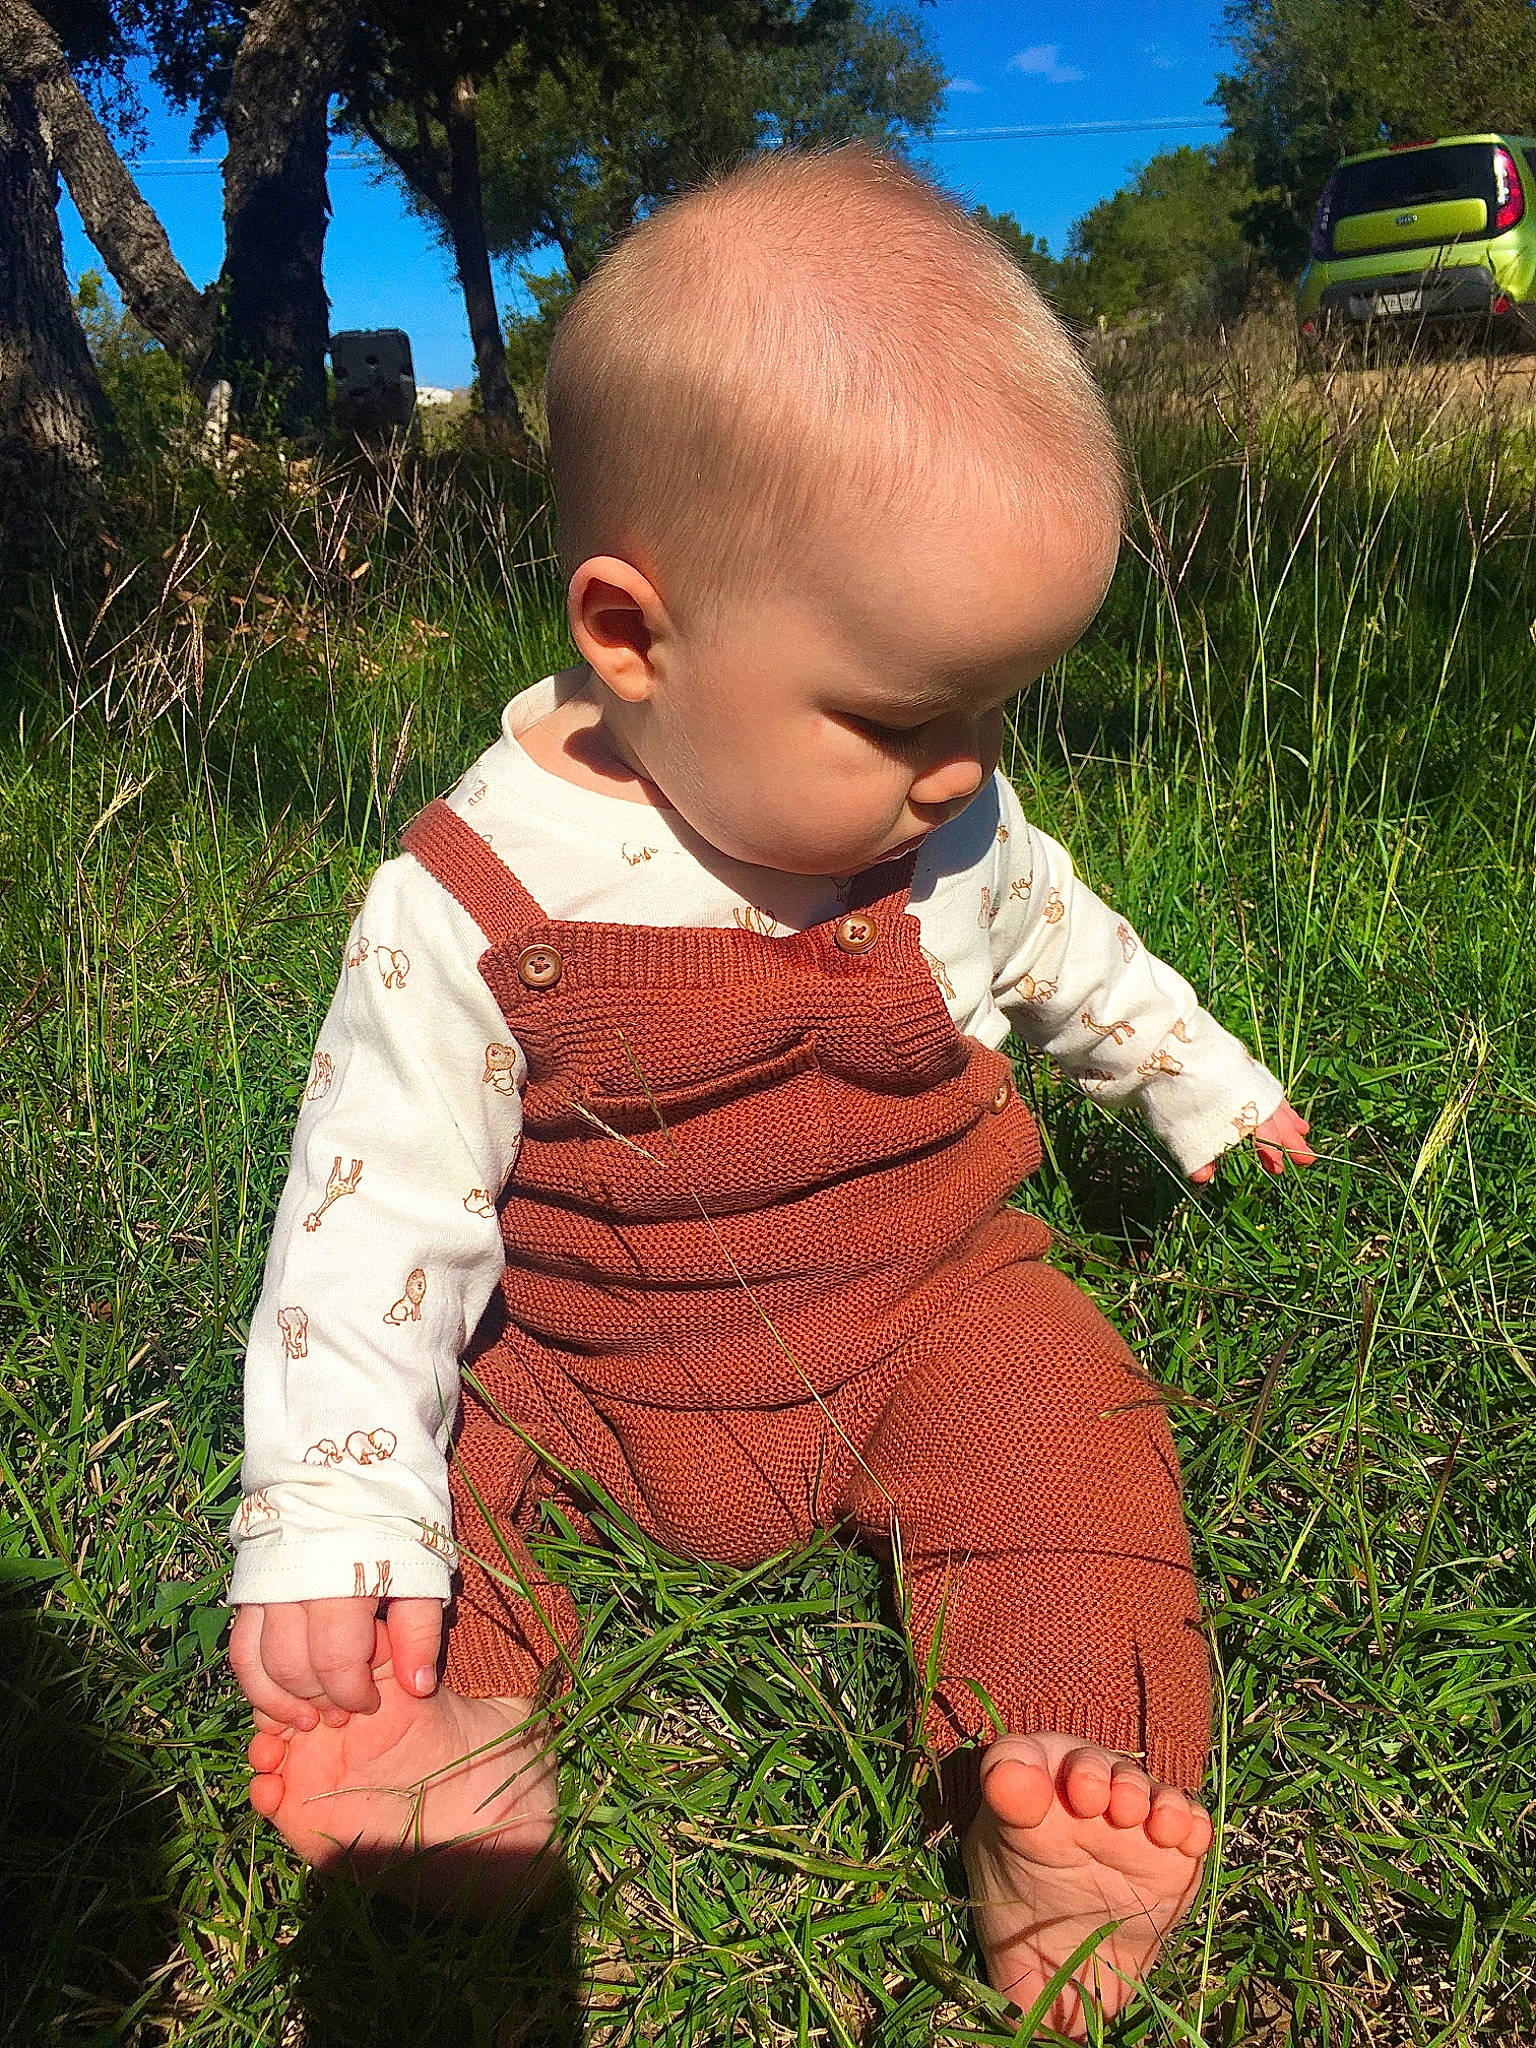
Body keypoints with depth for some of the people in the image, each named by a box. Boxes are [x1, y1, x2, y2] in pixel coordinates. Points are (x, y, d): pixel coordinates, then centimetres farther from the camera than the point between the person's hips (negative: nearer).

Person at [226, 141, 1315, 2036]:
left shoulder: (952, 828, -9)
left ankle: (1068, 1788, -20)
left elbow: (1064, 949, 13)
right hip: (588, 1365, 0)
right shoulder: (464, 905, -21)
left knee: (1062, 1404, -22)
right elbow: (378, 1210, -18)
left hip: (926, 1313, 1)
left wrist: (1203, 1086, 25)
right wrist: (336, 1519, -25)